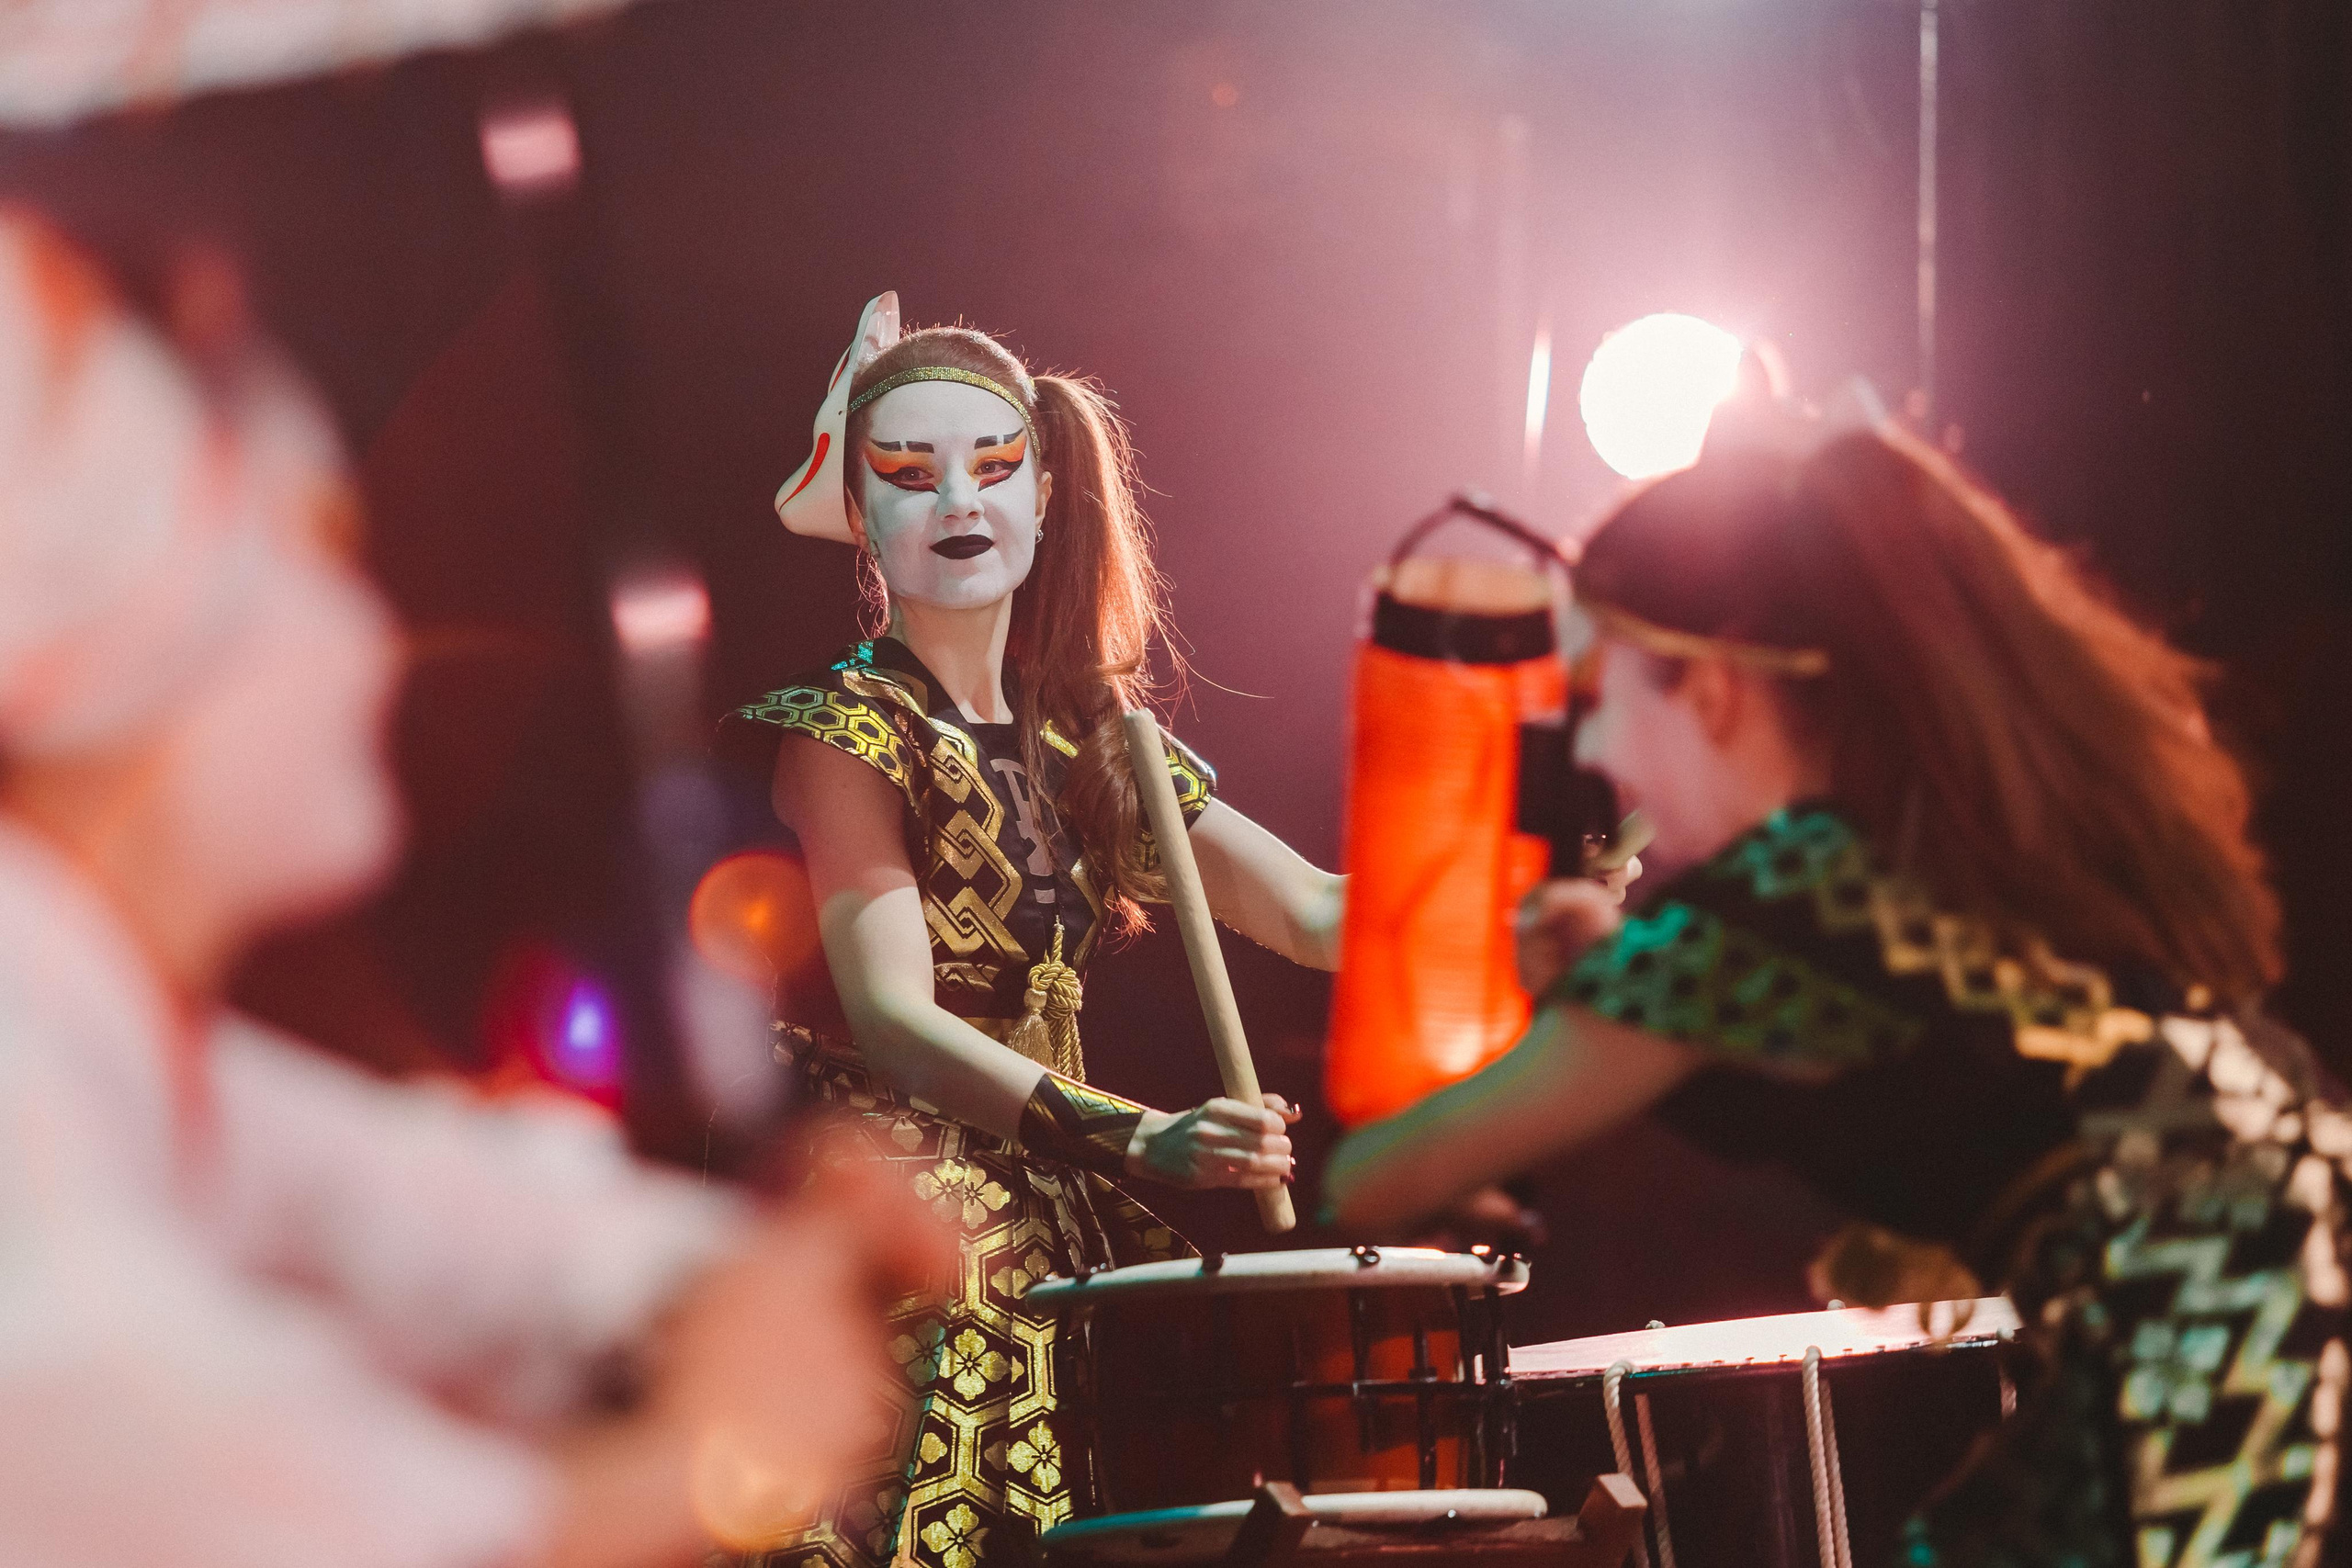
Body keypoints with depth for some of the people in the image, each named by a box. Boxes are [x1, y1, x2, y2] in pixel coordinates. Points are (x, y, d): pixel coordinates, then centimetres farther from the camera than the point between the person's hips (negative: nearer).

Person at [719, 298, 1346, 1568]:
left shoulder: (1088, 729, 13)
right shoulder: (845, 728, -7)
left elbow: (1316, 912, 6)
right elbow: (895, 1022, -19)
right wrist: (1140, 1139, -33)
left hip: (1051, 1222, 6)